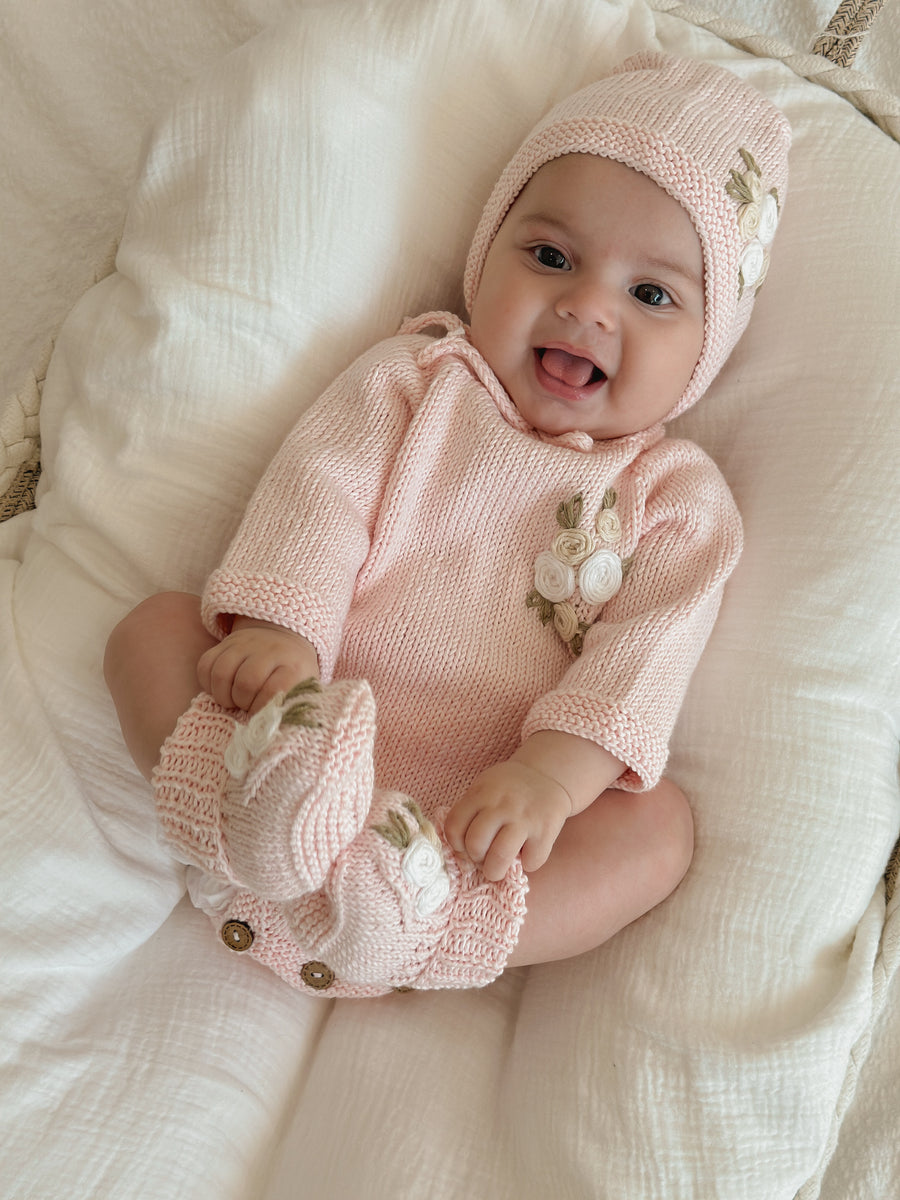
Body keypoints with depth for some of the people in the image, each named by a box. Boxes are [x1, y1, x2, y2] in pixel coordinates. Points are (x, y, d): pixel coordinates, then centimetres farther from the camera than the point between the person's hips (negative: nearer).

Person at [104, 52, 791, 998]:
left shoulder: (675, 495, 6)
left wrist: (555, 770, -25)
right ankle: (251, 812, -34)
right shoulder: (415, 378, 9)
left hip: (485, 811, -1)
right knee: (153, 627, -13)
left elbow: (646, 646, -7)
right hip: (307, 729, 2)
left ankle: (422, 920, -36)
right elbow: (320, 489, -4)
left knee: (659, 822, -22)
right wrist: (280, 628, -22)